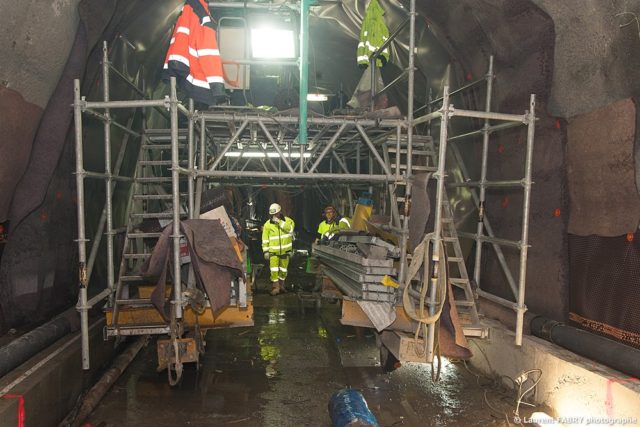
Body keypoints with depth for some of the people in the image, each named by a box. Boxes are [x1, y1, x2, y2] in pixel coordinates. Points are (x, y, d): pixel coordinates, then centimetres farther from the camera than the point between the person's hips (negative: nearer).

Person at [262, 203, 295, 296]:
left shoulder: (287, 220, -2)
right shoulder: (267, 224, -1)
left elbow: (290, 229, -23)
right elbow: (265, 239, 1)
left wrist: (279, 222, -25)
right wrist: (266, 251, -3)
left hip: (285, 250, 1)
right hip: (273, 251, -1)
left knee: (283, 269, 12)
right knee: (274, 270, -10)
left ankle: (281, 285, 28)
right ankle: (275, 287, -3)